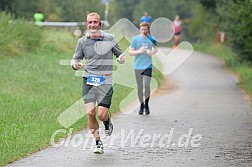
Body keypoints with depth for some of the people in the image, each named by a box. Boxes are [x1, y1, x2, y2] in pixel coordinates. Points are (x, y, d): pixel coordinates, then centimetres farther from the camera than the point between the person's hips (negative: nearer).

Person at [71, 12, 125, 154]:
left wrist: (121, 58, -10)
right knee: (91, 112, -11)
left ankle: (107, 120, 27)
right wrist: (75, 64, -13)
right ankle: (98, 142, 7)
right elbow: (76, 58, 10)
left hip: (105, 82, -1)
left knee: (101, 114, -12)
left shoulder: (110, 39, 3)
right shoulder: (82, 41, 5)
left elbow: (119, 53, 14)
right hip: (89, 81, 1)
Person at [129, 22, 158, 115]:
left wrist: (152, 52, -5)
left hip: (148, 66, 0)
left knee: (147, 85, -11)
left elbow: (156, 48, 18)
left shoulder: (151, 39, 2)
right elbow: (130, 52, -1)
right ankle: (141, 105, 20)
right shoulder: (135, 39, -1)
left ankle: (146, 105, 5)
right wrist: (139, 51, -18)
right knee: (139, 87, 5)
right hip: (138, 66, 0)